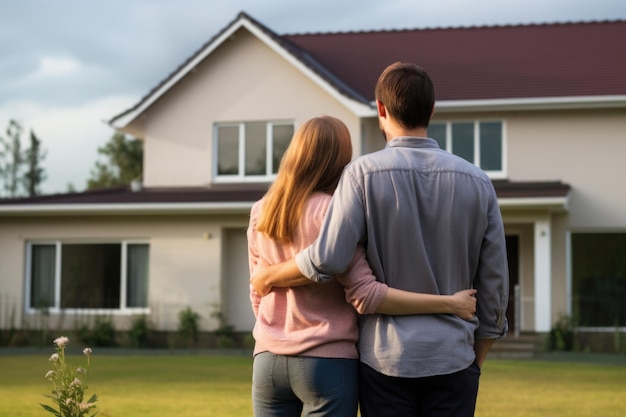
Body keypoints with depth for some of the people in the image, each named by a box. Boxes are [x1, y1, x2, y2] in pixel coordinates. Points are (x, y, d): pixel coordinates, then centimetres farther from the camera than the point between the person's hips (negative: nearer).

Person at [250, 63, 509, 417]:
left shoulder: (365, 172, -6)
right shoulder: (478, 182, 3)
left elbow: (328, 259, -15)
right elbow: (495, 283, 5)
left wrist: (269, 275, 4)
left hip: (386, 359, -2)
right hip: (452, 360, 2)